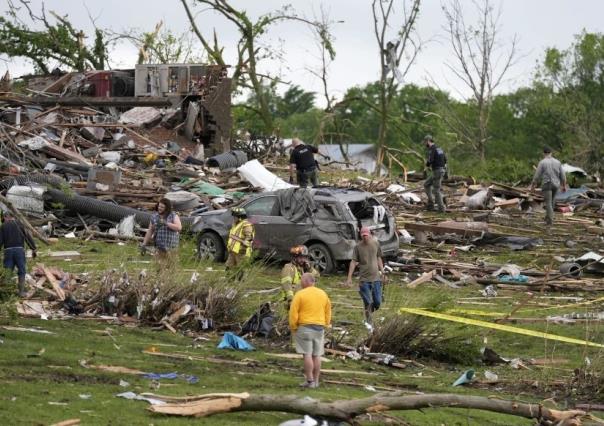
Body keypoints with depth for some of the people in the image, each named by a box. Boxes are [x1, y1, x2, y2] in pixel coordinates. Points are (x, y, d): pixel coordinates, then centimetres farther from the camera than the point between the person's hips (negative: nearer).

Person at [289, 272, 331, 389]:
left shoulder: (300, 294, -8)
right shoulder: (323, 294, 10)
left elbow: (293, 313, -10)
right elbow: (328, 312, 15)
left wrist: (293, 328, 0)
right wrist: (325, 325, 21)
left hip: (305, 327, -6)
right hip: (319, 328, 6)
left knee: (307, 354, -4)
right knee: (316, 355, 9)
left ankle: (310, 381, -7)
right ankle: (316, 381, 12)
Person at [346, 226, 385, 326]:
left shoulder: (376, 244, 4)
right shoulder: (358, 247, -5)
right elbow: (353, 262, -5)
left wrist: (382, 272, 15)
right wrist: (349, 277, -9)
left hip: (376, 277, 3)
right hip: (364, 279, -3)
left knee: (377, 302, 3)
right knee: (368, 303, -3)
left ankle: (370, 313, 33)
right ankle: (368, 323, 11)